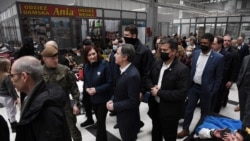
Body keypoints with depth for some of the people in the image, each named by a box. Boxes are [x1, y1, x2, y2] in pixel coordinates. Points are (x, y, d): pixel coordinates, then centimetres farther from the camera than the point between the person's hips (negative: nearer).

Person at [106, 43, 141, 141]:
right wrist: (112, 100, -4)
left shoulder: (133, 75, -30)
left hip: (128, 116, -8)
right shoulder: (123, 69, -2)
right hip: (122, 114, 8)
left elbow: (133, 101, -26)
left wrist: (114, 106, -20)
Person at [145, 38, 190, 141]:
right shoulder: (157, 63, -1)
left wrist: (159, 92, -23)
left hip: (169, 111, -5)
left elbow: (181, 94, -26)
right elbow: (148, 78, 11)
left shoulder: (182, 69, -22)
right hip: (155, 106, 6)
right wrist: (152, 87, -12)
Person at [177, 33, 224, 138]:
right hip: (193, 86, 4)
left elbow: (219, 77, -8)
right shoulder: (196, 53, 0)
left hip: (206, 89, -3)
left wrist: (213, 92, -9)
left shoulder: (218, 57, -14)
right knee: (189, 109, 12)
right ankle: (185, 129, 29)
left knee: (205, 112, 16)